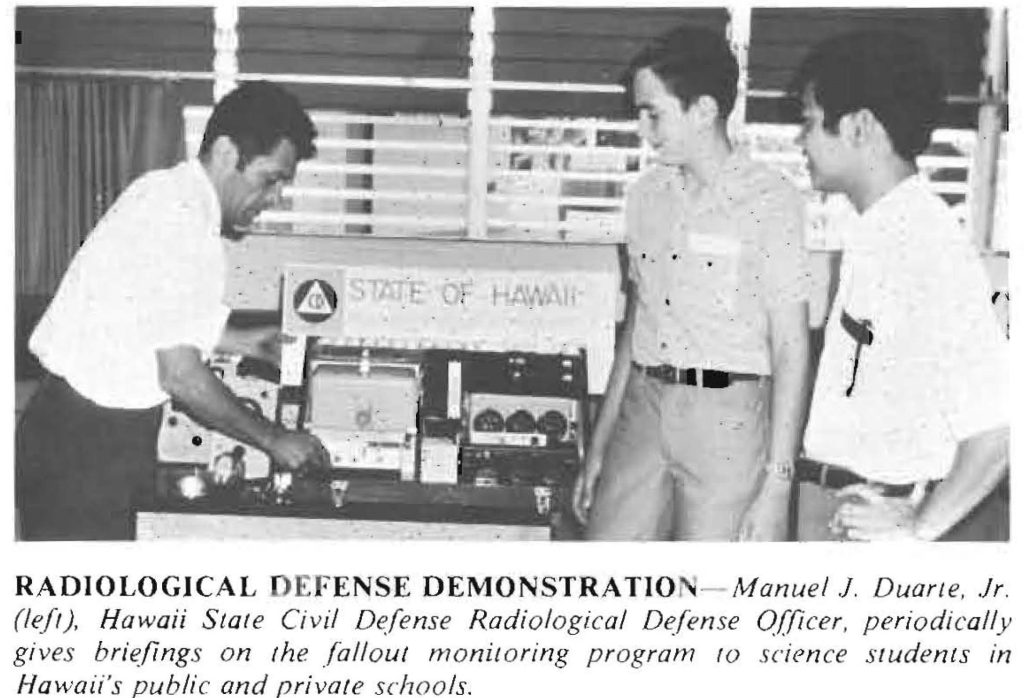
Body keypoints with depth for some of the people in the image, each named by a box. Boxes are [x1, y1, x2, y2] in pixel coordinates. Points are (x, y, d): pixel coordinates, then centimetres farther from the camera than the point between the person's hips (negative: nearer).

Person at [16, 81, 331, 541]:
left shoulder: (166, 191, 8)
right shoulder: (182, 224, -23)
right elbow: (180, 375, -23)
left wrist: (236, 341, 17)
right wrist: (272, 440, -12)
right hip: (86, 453, -10)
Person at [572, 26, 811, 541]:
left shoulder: (768, 200, -8)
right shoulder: (646, 195, 11)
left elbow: (791, 350, -9)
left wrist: (777, 486, -11)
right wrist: (598, 446, 16)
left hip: (728, 420, -5)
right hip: (642, 407, 6)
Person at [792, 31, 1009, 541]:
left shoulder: (928, 246, -20)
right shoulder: (872, 236, 6)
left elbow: (998, 422, -24)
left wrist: (921, 527, -16)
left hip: (880, 521, -7)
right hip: (833, 508, 7)